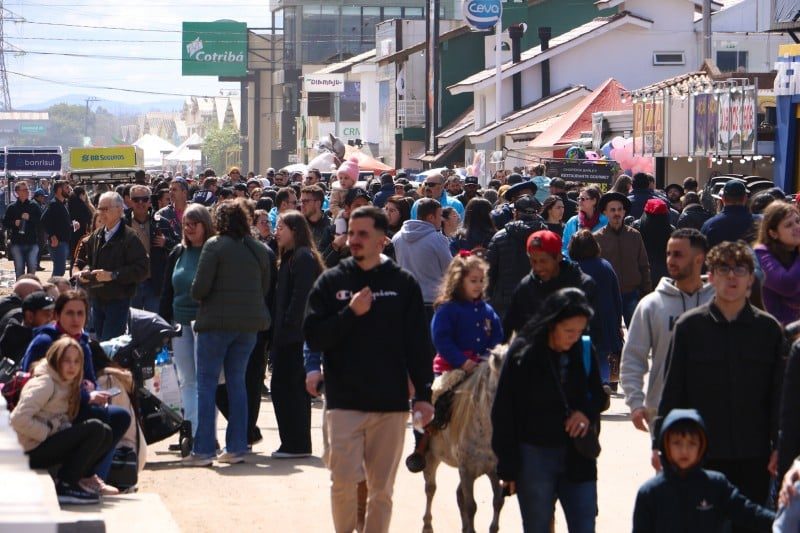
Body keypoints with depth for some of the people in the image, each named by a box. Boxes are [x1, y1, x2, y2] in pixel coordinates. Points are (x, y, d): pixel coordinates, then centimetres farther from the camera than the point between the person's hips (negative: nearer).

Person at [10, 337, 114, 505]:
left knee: (106, 434, 2)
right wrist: (48, 432, -19)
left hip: (50, 443, 9)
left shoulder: (65, 384, 15)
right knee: (95, 429, -20)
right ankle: (65, 486, -19)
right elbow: (19, 419, -25)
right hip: (34, 450, -9)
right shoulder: (44, 382, -14)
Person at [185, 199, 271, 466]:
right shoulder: (259, 249, 7)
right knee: (237, 382, 12)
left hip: (217, 321, -5)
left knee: (206, 384, 0)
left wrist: (197, 295, 8)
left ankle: (203, 449, -3)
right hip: (249, 323, 5)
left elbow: (200, 288, -14)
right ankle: (236, 447, 11)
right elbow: (265, 289, 12)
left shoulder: (215, 246, -9)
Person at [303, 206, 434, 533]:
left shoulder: (403, 284, 3)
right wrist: (350, 313, -14)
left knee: (382, 489, 6)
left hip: (391, 402, 0)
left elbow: (418, 343, 4)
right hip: (344, 402, 0)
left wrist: (423, 393, -2)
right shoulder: (331, 282, 4)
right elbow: (313, 337, -3)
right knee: (344, 482, -7)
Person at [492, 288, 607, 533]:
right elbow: (503, 414, -7)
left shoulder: (584, 352, -1)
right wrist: (508, 467, -8)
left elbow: (599, 394, 15)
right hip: (534, 456, -3)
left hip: (577, 457, 3)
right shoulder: (523, 353, -11)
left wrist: (588, 411, -10)